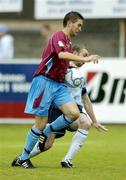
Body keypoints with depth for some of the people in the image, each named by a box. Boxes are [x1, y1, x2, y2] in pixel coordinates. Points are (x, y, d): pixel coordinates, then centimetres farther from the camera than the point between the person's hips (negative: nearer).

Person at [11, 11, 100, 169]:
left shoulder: (68, 41, 16)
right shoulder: (58, 36, -12)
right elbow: (62, 55, -32)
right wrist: (84, 59, -35)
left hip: (59, 84, 8)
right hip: (45, 82, -8)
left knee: (74, 113, -11)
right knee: (41, 123, -5)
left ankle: (45, 133, 8)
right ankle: (22, 158, 9)